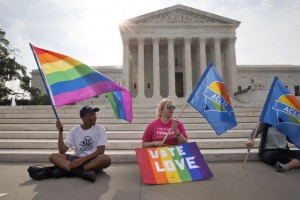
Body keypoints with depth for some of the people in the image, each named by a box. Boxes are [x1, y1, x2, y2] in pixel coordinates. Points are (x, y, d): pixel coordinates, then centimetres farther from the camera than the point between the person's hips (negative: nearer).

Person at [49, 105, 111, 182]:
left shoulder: (100, 129, -3)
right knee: (53, 156, -18)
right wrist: (60, 131, -13)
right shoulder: (74, 130, 2)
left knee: (106, 158, -34)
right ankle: (83, 172, -31)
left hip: (93, 160, -1)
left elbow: (100, 151, -11)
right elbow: (62, 151, -4)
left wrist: (82, 159, -20)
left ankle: (65, 170, -27)